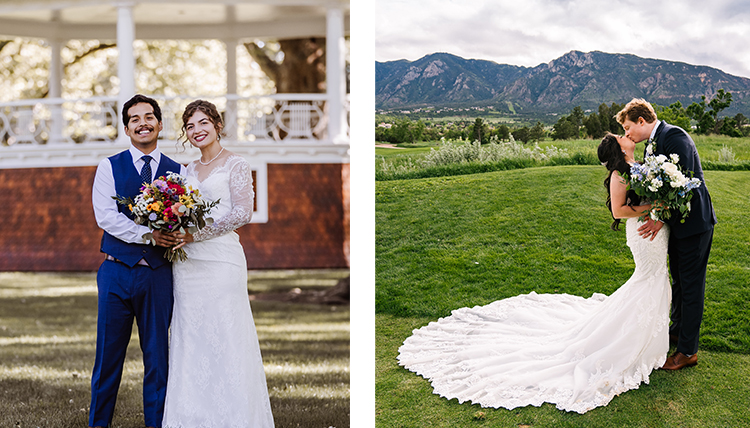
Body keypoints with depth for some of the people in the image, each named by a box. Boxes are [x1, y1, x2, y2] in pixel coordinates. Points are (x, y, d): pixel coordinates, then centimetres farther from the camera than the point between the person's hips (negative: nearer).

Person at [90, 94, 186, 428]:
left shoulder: (177, 171, 10)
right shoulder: (109, 167, 5)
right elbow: (105, 216, -7)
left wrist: (177, 237, -18)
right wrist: (148, 234, -17)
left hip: (158, 274, 1)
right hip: (117, 272, -1)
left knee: (158, 357, 6)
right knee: (108, 355, 4)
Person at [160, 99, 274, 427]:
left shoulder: (235, 164, -1)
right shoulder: (189, 170, 17)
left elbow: (242, 213, -11)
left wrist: (195, 234, -15)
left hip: (220, 259, -6)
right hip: (187, 262, 6)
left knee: (224, 338, -5)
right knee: (190, 337, 5)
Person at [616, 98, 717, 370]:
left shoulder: (674, 137, -19)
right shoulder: (652, 144, 11)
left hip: (693, 222, -9)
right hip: (676, 222, 9)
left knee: (691, 286, -2)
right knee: (678, 281, 23)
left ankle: (688, 350, 5)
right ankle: (677, 330, 40)